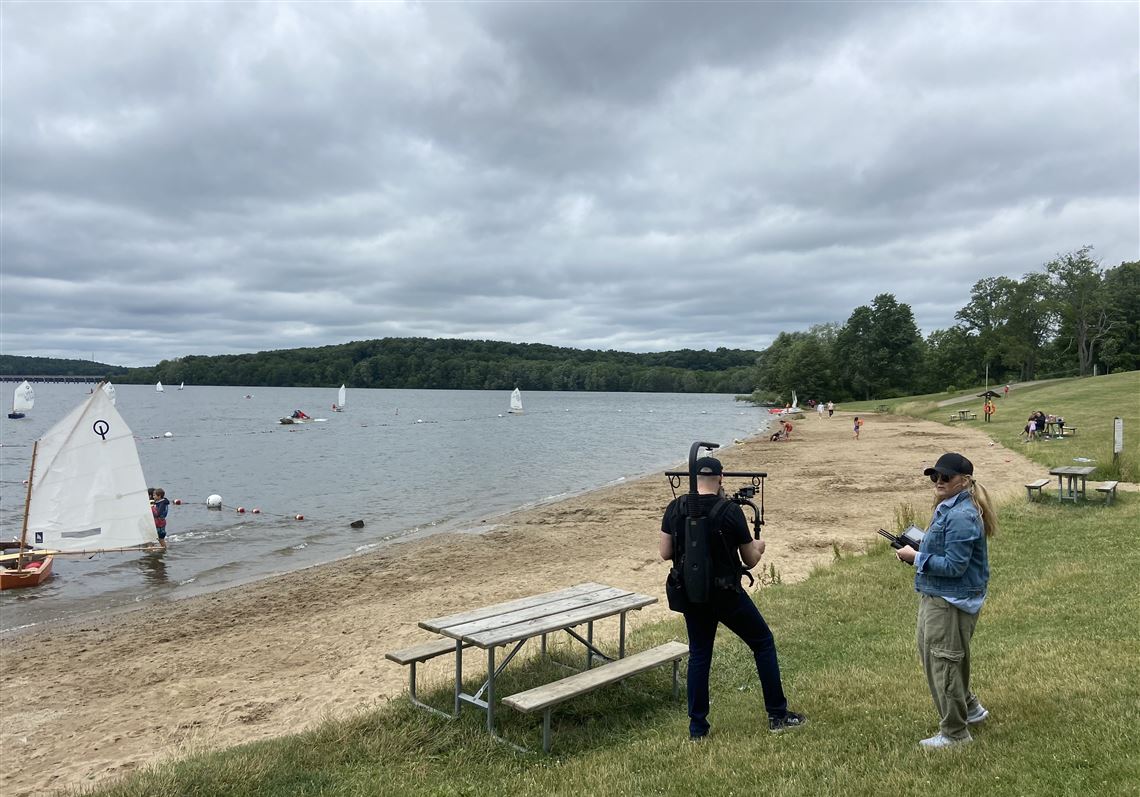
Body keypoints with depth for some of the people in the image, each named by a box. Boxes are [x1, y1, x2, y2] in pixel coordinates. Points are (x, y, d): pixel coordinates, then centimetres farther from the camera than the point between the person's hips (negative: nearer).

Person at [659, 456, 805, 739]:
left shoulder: (675, 508, -5)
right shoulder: (730, 511, -14)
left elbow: (664, 553, -2)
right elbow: (751, 560, -5)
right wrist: (759, 546, 17)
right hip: (727, 594, -4)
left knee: (698, 655, 15)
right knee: (763, 643, 15)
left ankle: (697, 727, 19)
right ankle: (777, 715, 20)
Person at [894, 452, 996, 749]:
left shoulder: (961, 516, -24)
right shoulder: (948, 507, 8)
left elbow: (954, 566, -25)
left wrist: (916, 557, -19)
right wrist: (915, 551, 4)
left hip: (951, 602, -11)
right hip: (936, 596, 11)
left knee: (943, 663, 3)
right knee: (930, 654, 23)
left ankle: (955, 733, 19)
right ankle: (970, 708, 41)